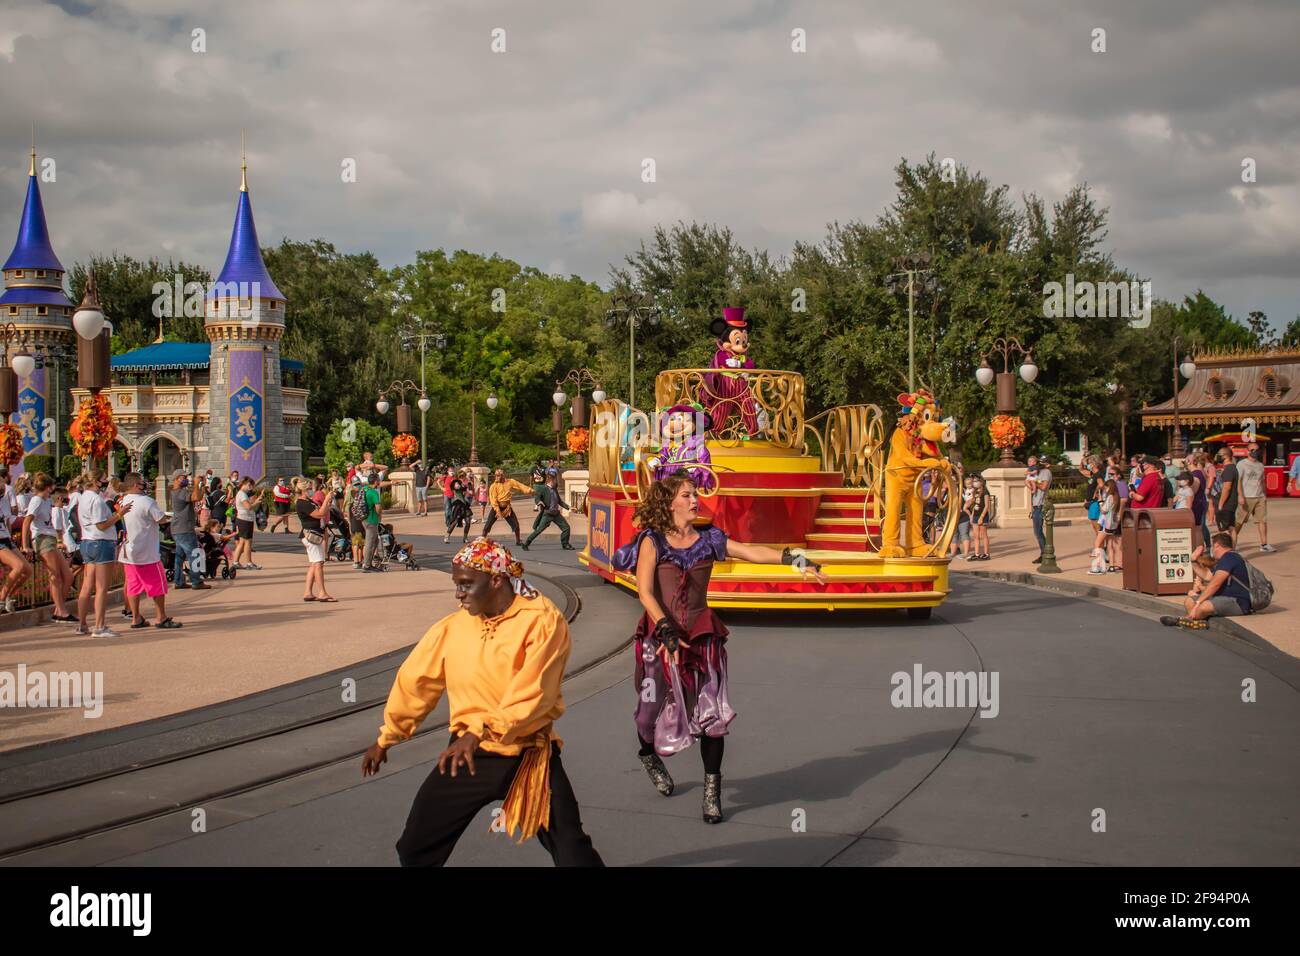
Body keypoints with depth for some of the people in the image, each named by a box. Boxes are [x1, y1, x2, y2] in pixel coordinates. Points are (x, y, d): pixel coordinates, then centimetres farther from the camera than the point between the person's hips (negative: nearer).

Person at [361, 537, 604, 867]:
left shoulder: (543, 621, -14)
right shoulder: (451, 628, 0)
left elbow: (533, 692, -24)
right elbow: (415, 683, 11)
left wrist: (481, 731, -32)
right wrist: (385, 739, 19)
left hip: (530, 756, -4)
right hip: (467, 755, 4)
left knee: (573, 854, 0)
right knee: (416, 849, 10)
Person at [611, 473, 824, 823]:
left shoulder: (708, 539, 5)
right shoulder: (653, 541, -5)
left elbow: (752, 551, -3)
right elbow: (645, 592, -13)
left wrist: (795, 559, -14)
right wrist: (667, 631, -24)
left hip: (702, 633, 2)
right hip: (661, 634, -2)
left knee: (711, 712, -5)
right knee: (658, 706, 8)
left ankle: (712, 788, 8)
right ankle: (648, 755, 43)